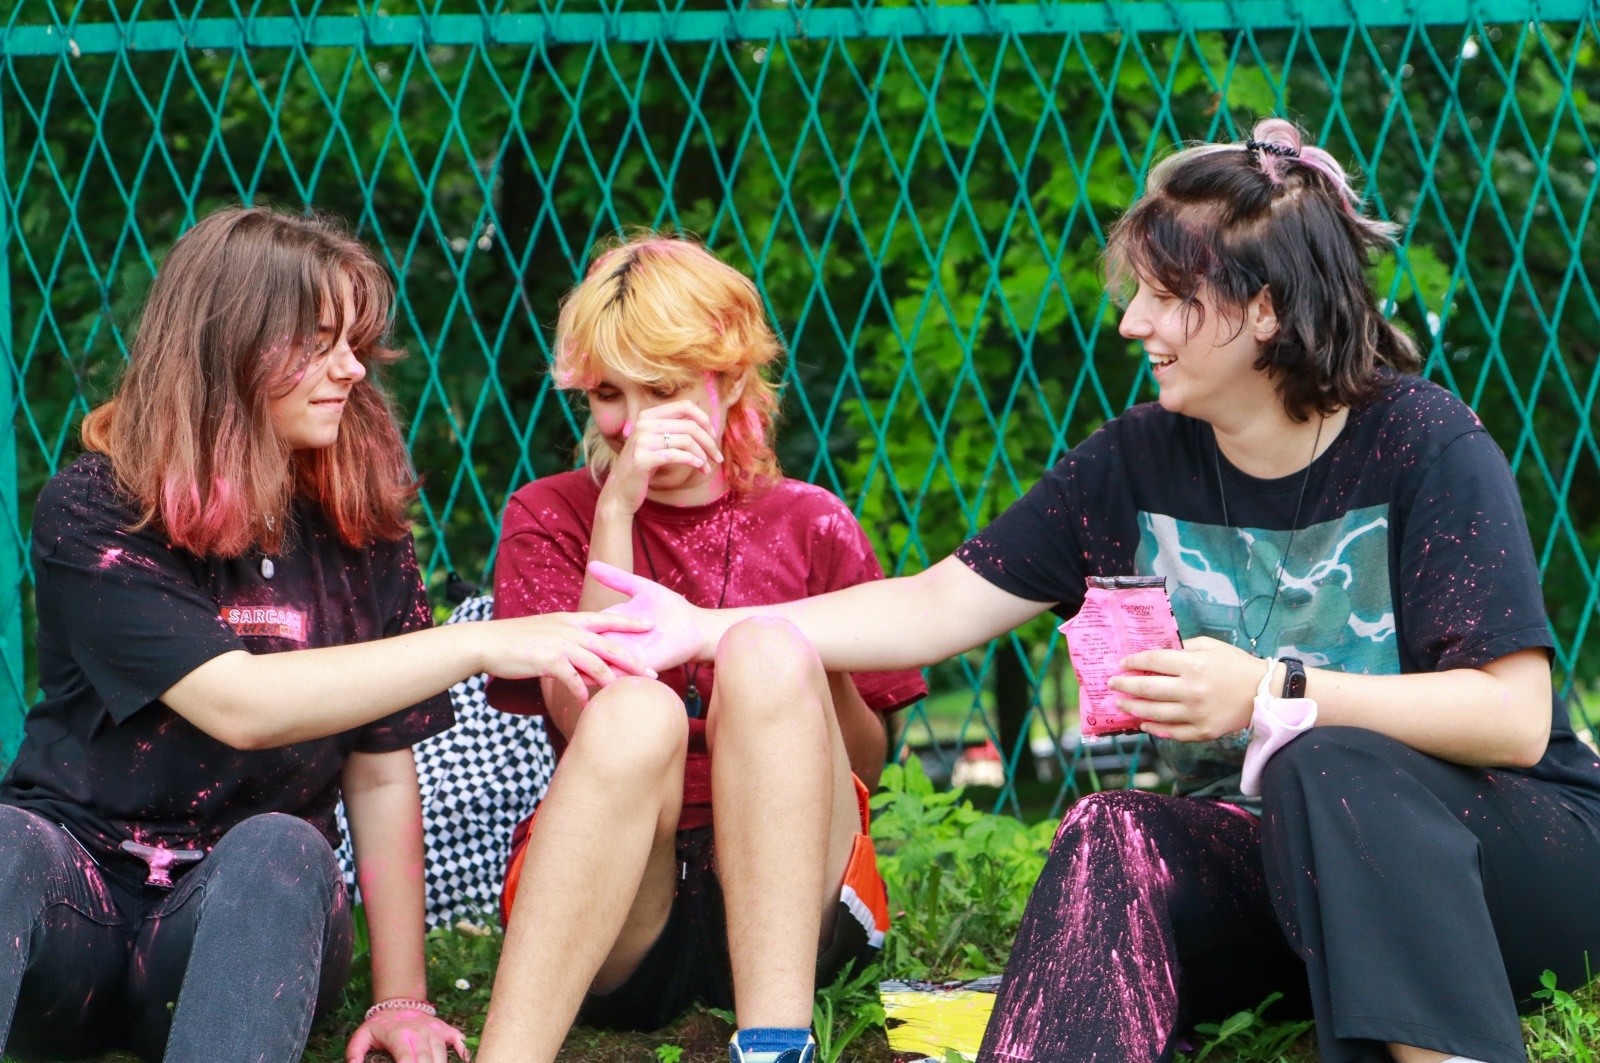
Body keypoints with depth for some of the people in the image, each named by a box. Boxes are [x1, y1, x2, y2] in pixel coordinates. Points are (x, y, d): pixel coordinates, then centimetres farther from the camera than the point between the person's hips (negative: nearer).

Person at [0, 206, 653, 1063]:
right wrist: (480, 646, -25)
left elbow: (383, 773, 4)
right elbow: (236, 705, -22)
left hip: (249, 919, 2)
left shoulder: (357, 532, 4)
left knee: (281, 850, -32)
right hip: (74, 901, -2)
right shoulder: (90, 513, -9)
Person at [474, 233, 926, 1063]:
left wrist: (824, 664, -10)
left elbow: (867, 765, 11)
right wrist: (617, 509, -10)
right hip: (604, 918, -1)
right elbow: (581, 712, -6)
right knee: (638, 711, -31)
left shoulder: (811, 525, 13)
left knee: (766, 650, -24)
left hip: (784, 897, 1)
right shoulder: (550, 516, 11)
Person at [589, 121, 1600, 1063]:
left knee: (1332, 774, -35)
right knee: (1112, 838, -26)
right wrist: (712, 629, -5)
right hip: (1270, 856, 4)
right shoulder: (1136, 462, 3)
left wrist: (1272, 695, -26)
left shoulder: (1424, 446, -12)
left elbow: (1514, 716, -18)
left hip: (1510, 852, -4)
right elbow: (936, 607, 4)